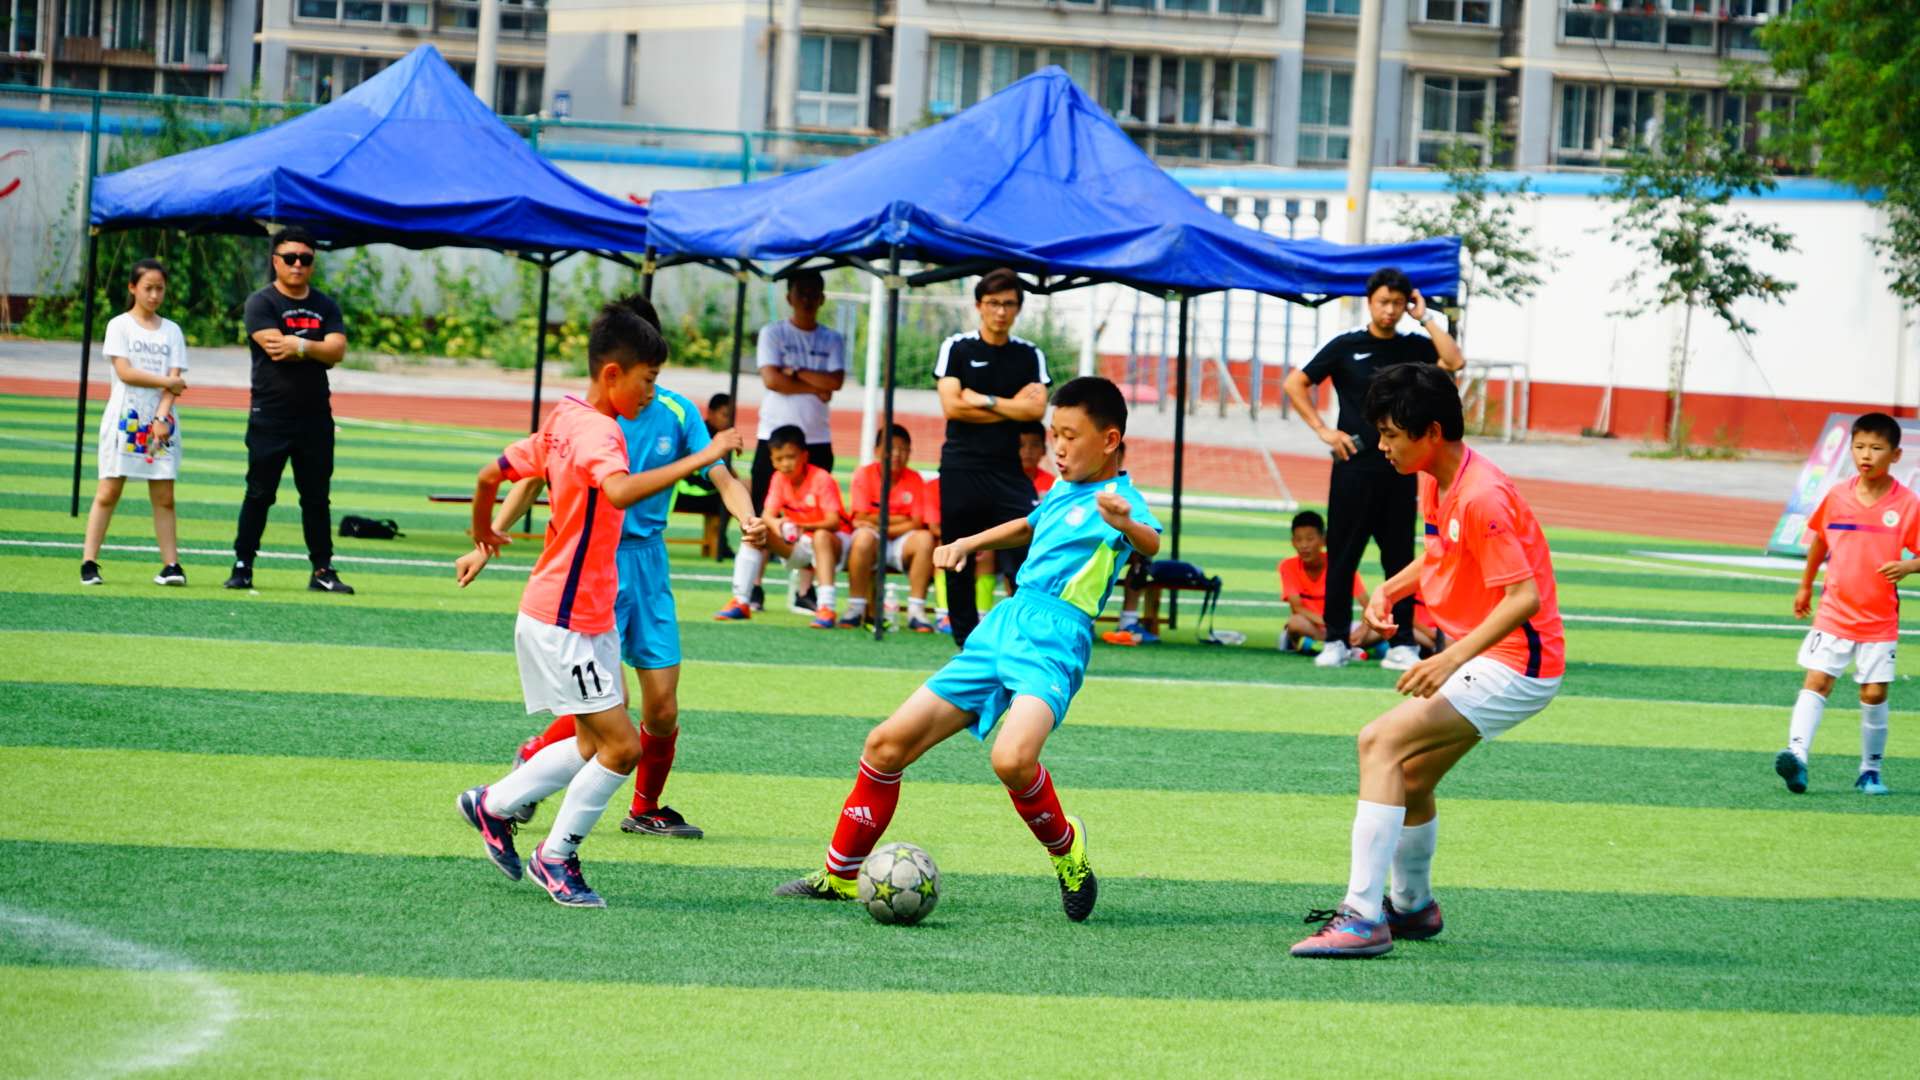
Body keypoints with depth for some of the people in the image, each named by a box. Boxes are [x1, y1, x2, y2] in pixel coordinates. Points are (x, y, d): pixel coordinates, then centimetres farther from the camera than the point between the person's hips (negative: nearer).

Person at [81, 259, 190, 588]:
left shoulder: (172, 331, 11)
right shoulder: (119, 326, 2)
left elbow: (175, 379, 2)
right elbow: (124, 372, -9)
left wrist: (162, 417, -12)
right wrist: (166, 382, -7)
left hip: (161, 421, 3)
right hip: (125, 417, -3)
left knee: (164, 496, 0)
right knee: (109, 491, -4)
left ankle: (171, 564, -1)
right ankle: (89, 563, -3)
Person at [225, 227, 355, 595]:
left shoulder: (326, 306, 12)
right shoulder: (261, 303, -2)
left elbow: (337, 350, -3)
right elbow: (275, 347, -17)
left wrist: (300, 347, -15)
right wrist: (318, 351, -10)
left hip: (315, 417, 4)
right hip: (270, 417, -4)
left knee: (316, 496, 7)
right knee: (259, 494, -1)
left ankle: (322, 570, 10)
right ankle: (242, 566, 4)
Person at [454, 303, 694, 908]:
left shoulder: (564, 423, 8)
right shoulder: (597, 434, -20)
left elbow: (491, 475, 17)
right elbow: (621, 491, -42)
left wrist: (484, 534, 34)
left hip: (589, 618, 10)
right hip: (564, 623, -10)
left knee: (598, 742, 16)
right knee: (622, 745, -6)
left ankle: (493, 806, 28)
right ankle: (556, 856, 9)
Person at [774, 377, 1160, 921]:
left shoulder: (1120, 499, -7)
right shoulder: (1061, 491, 18)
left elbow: (1150, 543, -31)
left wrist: (1125, 523, -52)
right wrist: (968, 543, 35)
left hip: (1054, 640, -8)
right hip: (1000, 628, 8)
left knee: (1012, 758, -35)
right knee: (887, 744, 5)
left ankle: (1065, 845, -5)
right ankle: (840, 875, 20)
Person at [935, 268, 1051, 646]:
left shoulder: (1030, 356, 9)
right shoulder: (956, 349, 4)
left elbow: (1036, 409, -6)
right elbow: (952, 405, -8)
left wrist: (983, 401, -8)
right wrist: (1010, 408, -5)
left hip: (1009, 469, 1)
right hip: (962, 469, -1)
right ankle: (964, 635, 14)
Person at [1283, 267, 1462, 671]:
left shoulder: (1414, 346, 7)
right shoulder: (1346, 346, 3)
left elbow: (1454, 362, -11)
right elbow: (1295, 384, 6)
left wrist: (1425, 318, -6)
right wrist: (1322, 429, -2)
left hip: (1399, 470, 1)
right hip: (1354, 467, -1)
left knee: (1400, 558, 3)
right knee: (1342, 557, 2)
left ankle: (1401, 644, 6)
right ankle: (1336, 641, 7)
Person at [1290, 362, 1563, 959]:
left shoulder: (1481, 498, -24)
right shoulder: (1433, 482, 6)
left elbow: (1525, 597, -28)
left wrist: (1452, 658, -35)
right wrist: (1390, 590, 7)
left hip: (1516, 664, -10)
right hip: (1479, 658, 10)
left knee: (1381, 742, -21)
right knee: (1410, 781, 21)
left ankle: (1363, 916, -25)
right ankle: (1412, 905, 46)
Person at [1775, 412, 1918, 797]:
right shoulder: (1837, 497, 1)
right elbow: (1820, 538, 17)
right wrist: (1805, 586, 23)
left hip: (1880, 620, -1)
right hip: (1834, 611, 1)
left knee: (1874, 693, 2)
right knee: (1816, 680, -11)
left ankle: (1871, 771, 17)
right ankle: (1797, 755, -22)